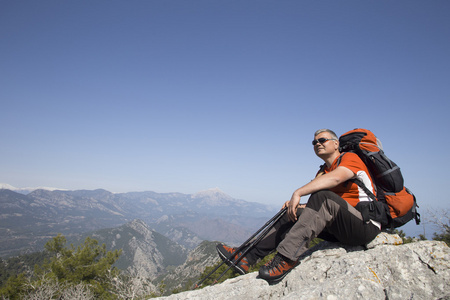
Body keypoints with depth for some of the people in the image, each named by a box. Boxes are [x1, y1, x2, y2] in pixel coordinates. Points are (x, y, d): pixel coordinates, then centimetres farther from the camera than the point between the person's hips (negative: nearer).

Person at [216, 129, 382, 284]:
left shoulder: (350, 157, -3)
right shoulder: (322, 172, 19)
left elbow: (335, 178, -28)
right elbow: (317, 207, 9)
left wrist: (297, 193, -32)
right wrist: (298, 205, -12)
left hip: (366, 225, -7)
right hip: (340, 228, 7)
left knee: (323, 196, -30)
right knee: (294, 214, -5)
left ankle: (286, 257, -34)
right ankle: (248, 257, -10)